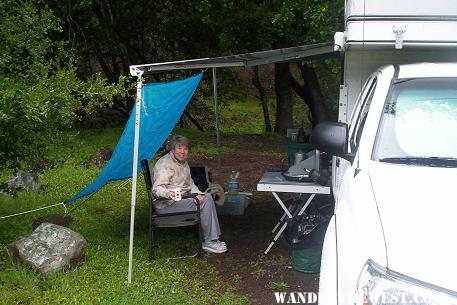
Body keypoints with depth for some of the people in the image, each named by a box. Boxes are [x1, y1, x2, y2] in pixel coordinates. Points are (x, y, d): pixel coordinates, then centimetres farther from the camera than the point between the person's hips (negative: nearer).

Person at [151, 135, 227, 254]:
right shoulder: (165, 164, -18)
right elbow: (156, 190, -26)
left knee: (207, 197, -2)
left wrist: (198, 194, -2)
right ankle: (208, 242, -9)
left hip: (182, 198, 10)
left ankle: (213, 238, 0)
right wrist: (169, 194, -47)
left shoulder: (183, 162, 12)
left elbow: (190, 183, 19)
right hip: (166, 205, -10)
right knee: (204, 204, -19)